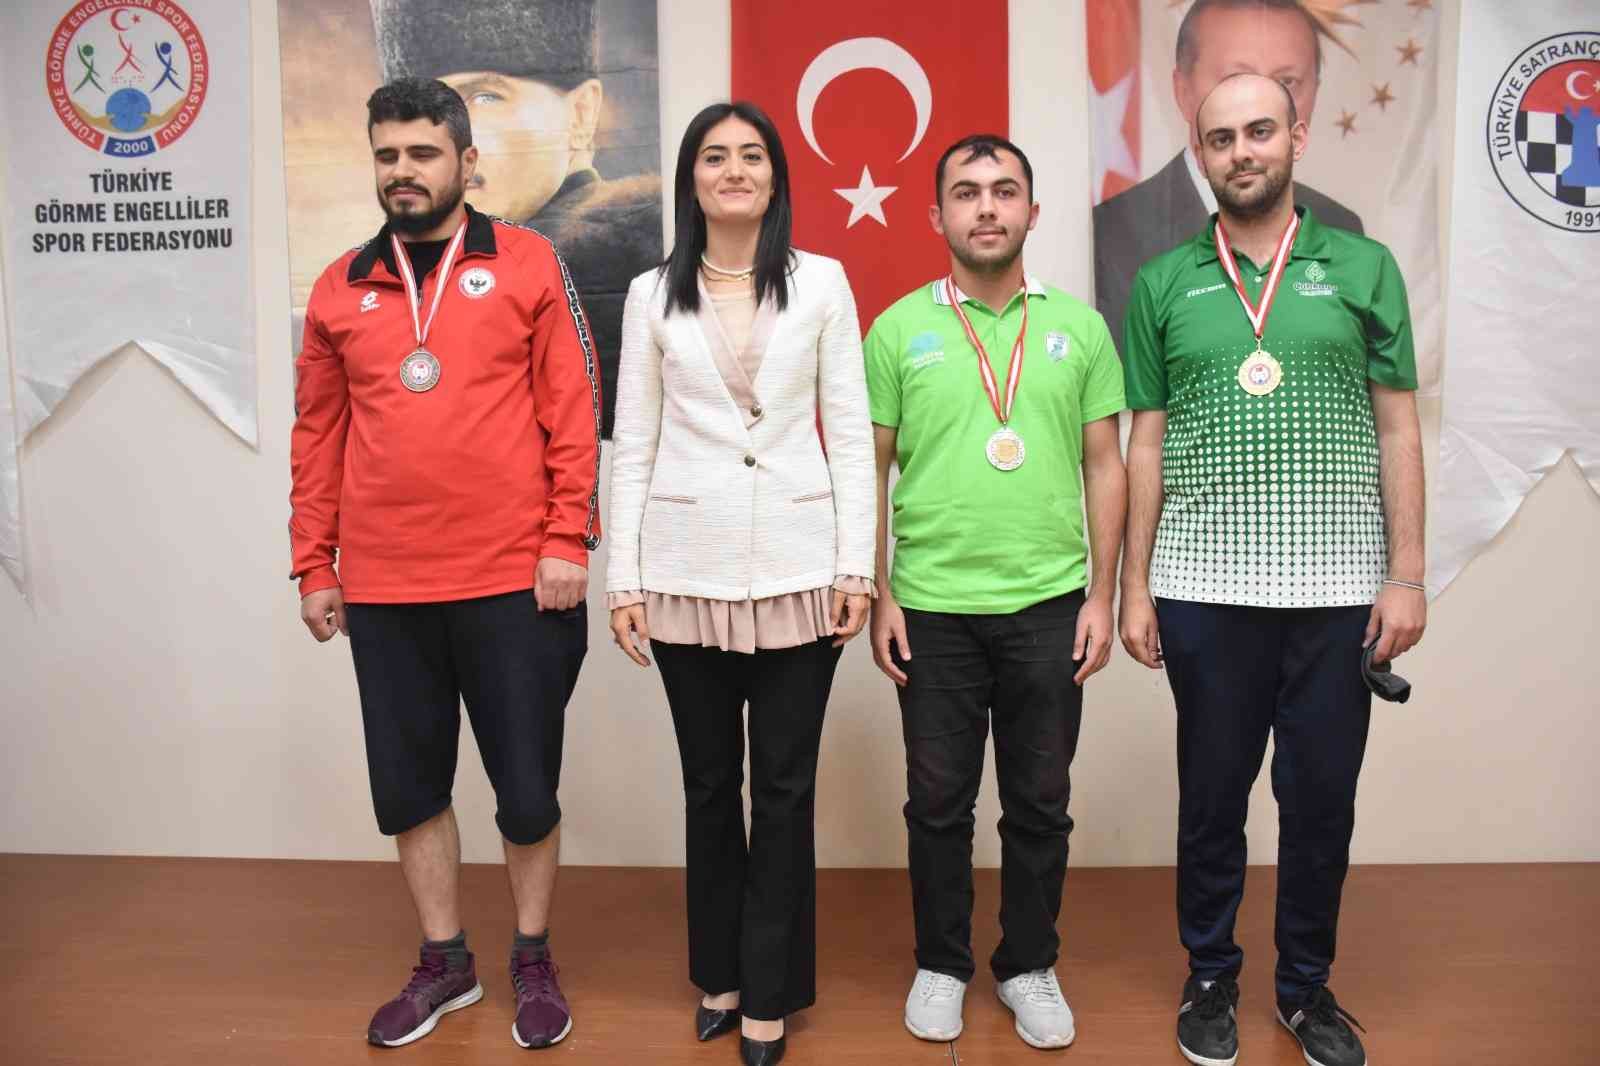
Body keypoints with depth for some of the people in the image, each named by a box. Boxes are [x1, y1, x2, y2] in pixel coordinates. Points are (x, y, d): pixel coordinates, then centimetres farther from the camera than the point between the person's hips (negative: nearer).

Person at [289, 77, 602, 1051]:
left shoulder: (527, 263, 1)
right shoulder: (340, 288, 10)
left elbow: (574, 410, -3)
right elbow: (318, 433, 11)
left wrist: (568, 541, -9)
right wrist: (314, 566, 8)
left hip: (513, 583, -3)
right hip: (381, 590, 4)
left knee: (527, 789, 8)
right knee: (409, 786, 14)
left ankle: (534, 961, 30)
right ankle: (445, 962, 34)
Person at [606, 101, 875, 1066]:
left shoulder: (821, 282, 4)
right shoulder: (653, 294, 7)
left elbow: (851, 434, 2)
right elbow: (633, 445, 5)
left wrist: (856, 565, -4)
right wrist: (624, 577, 0)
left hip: (797, 567, -1)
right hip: (687, 570, 1)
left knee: (785, 789, 5)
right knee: (709, 784, 12)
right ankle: (720, 975, 30)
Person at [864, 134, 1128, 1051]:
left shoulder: (1079, 325, 5)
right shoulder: (899, 329, 2)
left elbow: (1105, 467, 5)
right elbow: (871, 472, 3)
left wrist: (1102, 596, 0)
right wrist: (879, 596, -2)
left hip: (1048, 605, 1)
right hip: (932, 607, -1)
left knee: (1041, 802, 12)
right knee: (939, 801, 11)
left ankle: (1031, 967, 31)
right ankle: (941, 965, 30)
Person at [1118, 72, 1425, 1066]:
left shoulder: (1363, 267, 6)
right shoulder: (1164, 283, 6)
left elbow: (1398, 431, 5)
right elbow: (1146, 444, 6)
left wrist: (1407, 572, -2)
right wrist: (1135, 587, 2)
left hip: (1338, 586, 0)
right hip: (1204, 588, 0)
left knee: (1322, 797, 9)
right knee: (1213, 795, 10)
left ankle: (1308, 986, 29)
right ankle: (1211, 977, 29)